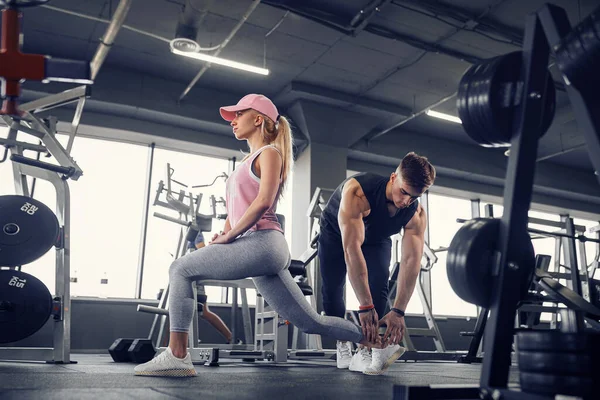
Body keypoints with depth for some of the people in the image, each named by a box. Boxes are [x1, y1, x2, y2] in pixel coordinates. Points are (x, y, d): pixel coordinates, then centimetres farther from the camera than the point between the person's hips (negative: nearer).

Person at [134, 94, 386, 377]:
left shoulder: (269, 152, 2)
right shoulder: (249, 160, 27)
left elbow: (264, 201, -15)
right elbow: (236, 208, 25)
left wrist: (230, 235, -11)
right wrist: (223, 234, 7)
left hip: (261, 242, -9)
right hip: (257, 247, 9)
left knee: (181, 269, -10)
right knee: (310, 322, 9)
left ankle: (176, 356, -12)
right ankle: (375, 342, 19)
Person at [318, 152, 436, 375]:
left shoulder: (417, 216, -29)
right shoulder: (357, 191, -44)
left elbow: (411, 261, -33)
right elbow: (351, 248, -49)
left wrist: (398, 311, -43)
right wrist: (365, 306, -52)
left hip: (376, 239, 2)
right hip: (336, 233, -2)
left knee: (378, 286, -18)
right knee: (332, 289, -7)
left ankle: (366, 350, -12)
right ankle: (343, 344, 13)